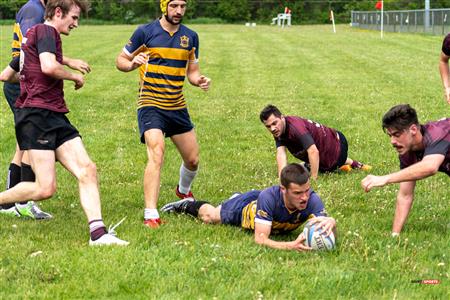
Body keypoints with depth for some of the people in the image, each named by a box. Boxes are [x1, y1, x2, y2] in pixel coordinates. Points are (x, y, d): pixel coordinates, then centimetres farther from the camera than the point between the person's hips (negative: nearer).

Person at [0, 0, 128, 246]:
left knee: (87, 170, -6)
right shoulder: (46, 31, -5)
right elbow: (49, 67, -23)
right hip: (37, 114, -10)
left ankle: (98, 233, -12)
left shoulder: (40, 33, 25)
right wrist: (75, 77, -6)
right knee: (46, 189, -15)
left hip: (54, 116, 10)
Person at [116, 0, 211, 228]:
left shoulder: (190, 37, 7)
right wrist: (132, 64, -20)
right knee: (156, 154, -24)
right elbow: (121, 60, 2)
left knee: (192, 160, 11)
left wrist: (199, 80, -8)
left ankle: (183, 191, 45)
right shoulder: (145, 32, -5)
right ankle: (150, 214, -25)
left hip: (177, 106, 5)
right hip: (150, 105, -5)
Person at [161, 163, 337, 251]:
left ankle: (237, 197, 61)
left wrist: (330, 223, -74)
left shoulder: (311, 200, -42)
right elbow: (260, 239, -49)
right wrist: (289, 246, -68)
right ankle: (188, 205, 55)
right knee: (210, 217, 24)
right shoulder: (269, 197, -48)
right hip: (245, 208, -3)